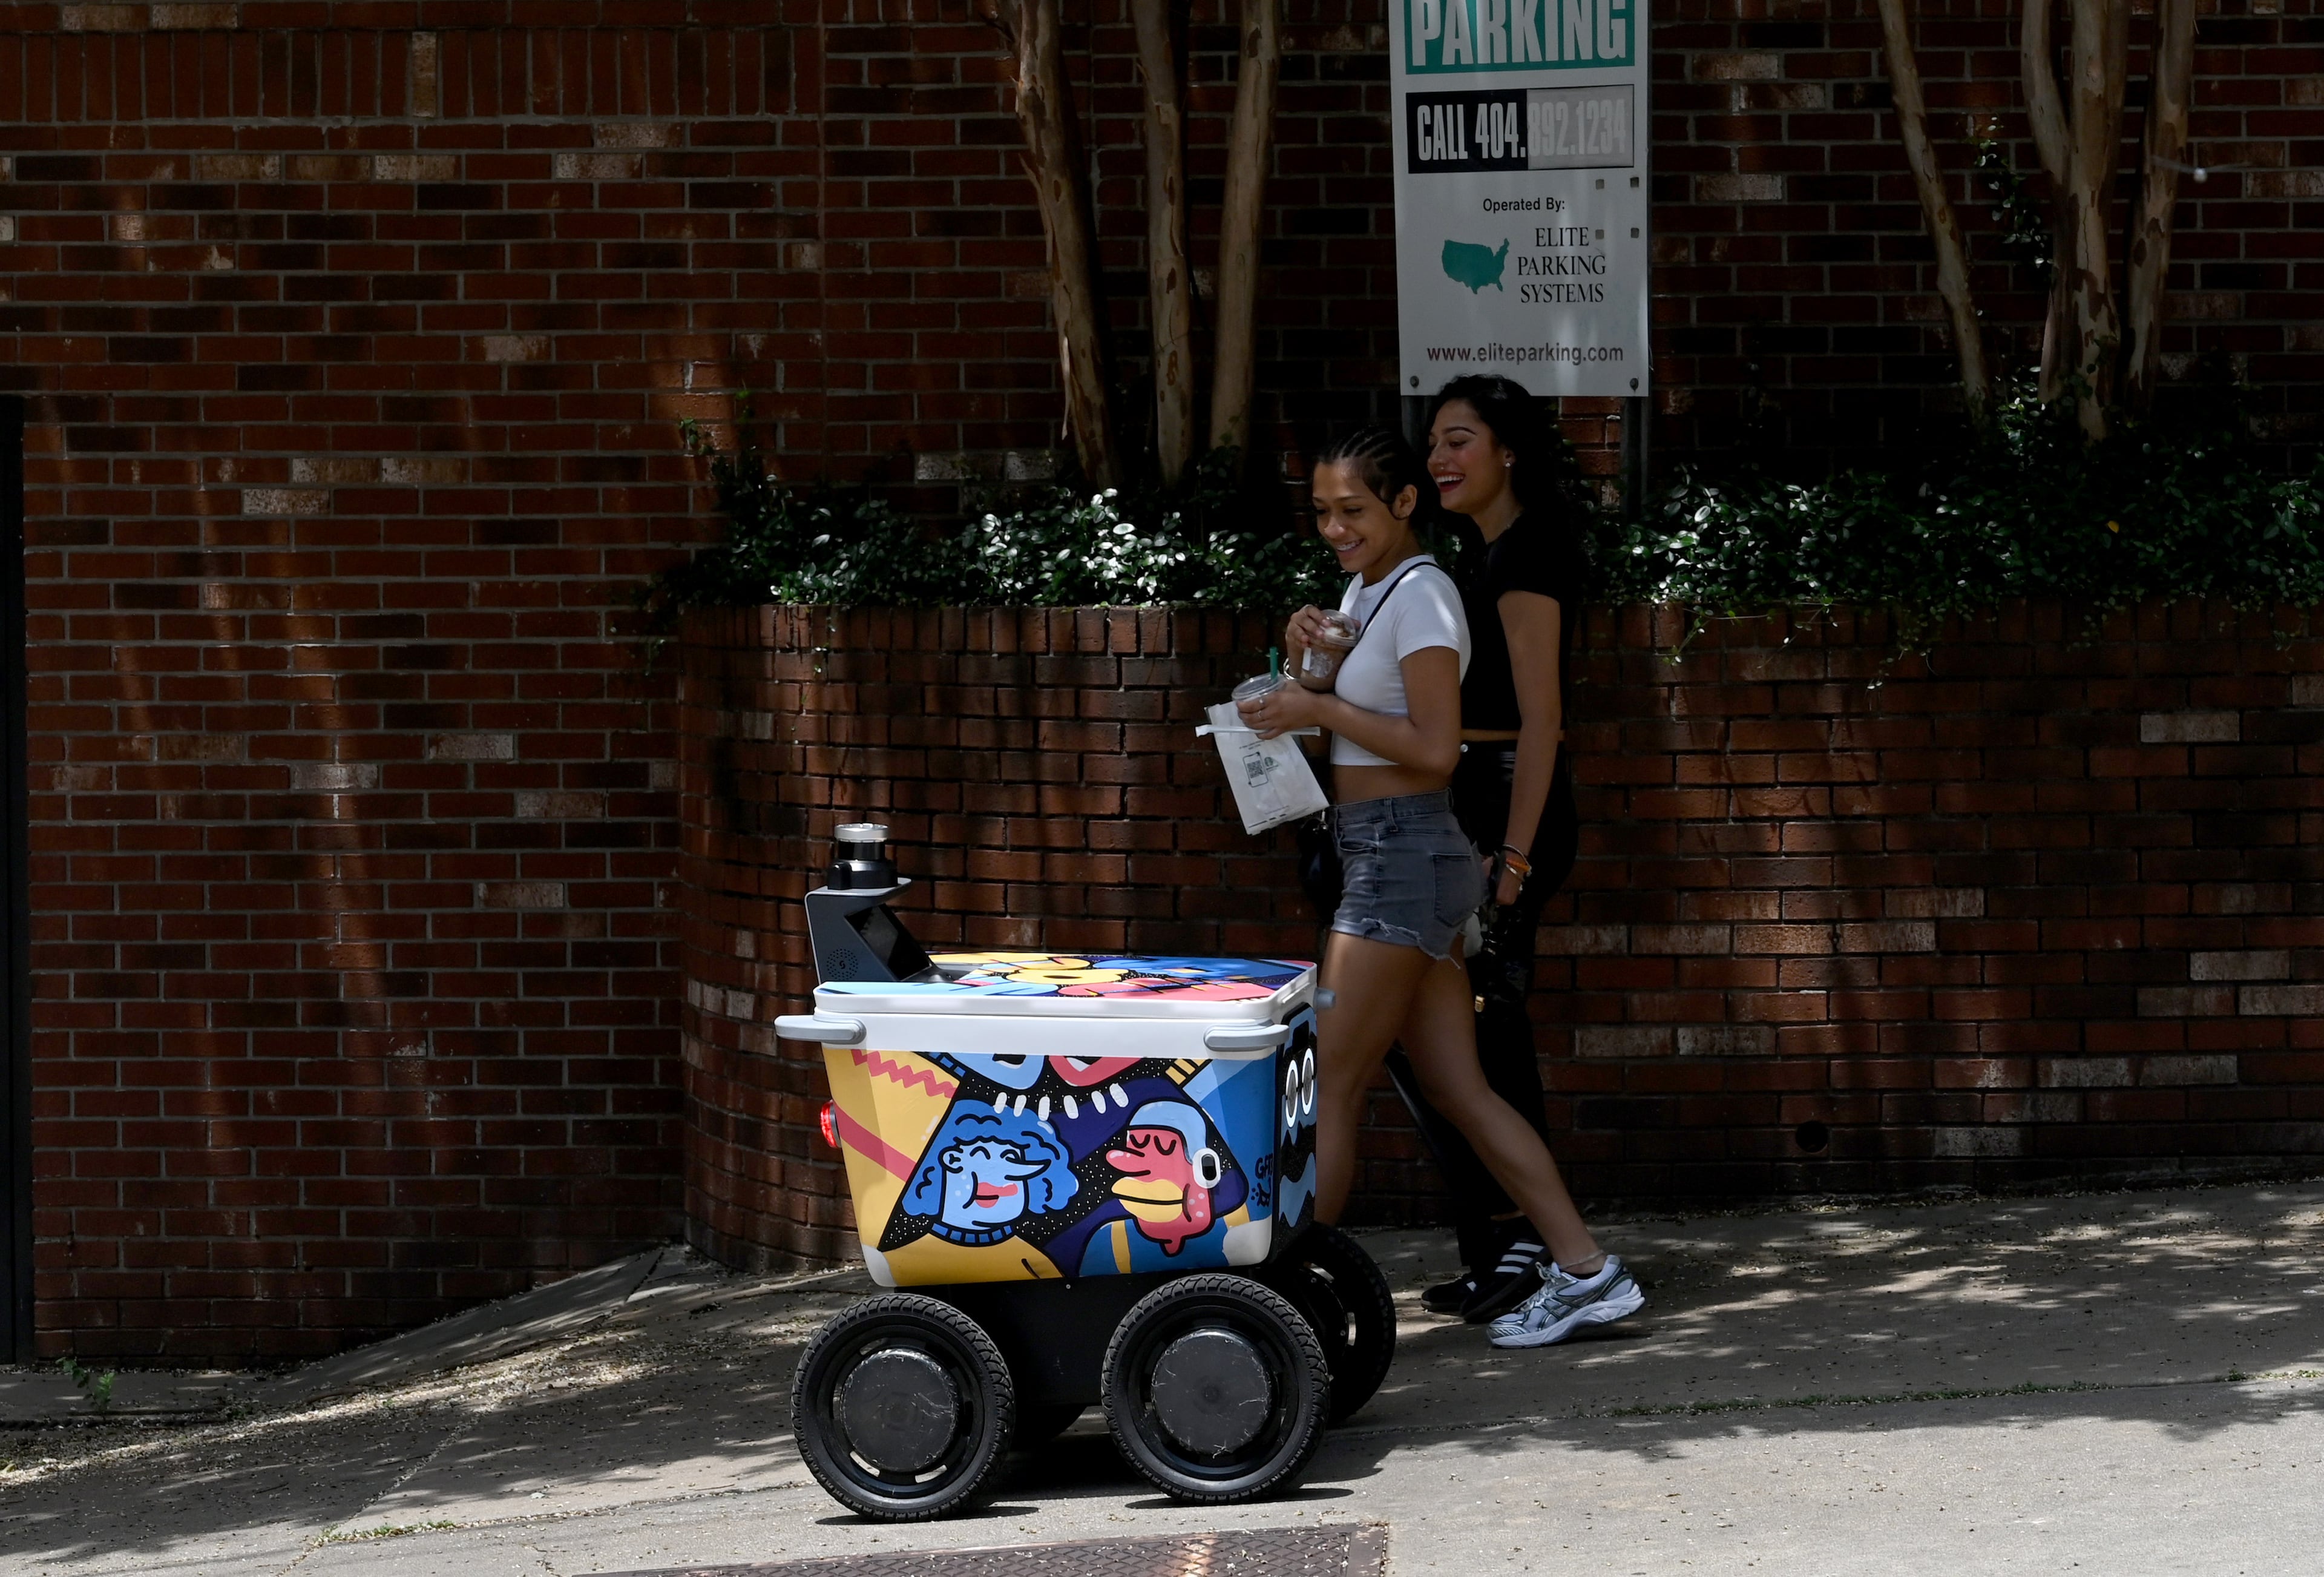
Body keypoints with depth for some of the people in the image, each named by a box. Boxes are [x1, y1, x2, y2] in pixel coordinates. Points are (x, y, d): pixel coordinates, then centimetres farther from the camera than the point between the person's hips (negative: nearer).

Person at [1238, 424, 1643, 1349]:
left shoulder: (1420, 595, -12)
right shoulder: (1364, 588, 16)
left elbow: (1435, 749, -17)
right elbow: (1345, 731, 23)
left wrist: (1321, 710, -16)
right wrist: (1306, 664, 5)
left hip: (1402, 855, -10)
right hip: (1388, 861, 10)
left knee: (1329, 1091, -8)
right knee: (1458, 1093, 7)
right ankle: (1584, 1273, 7)